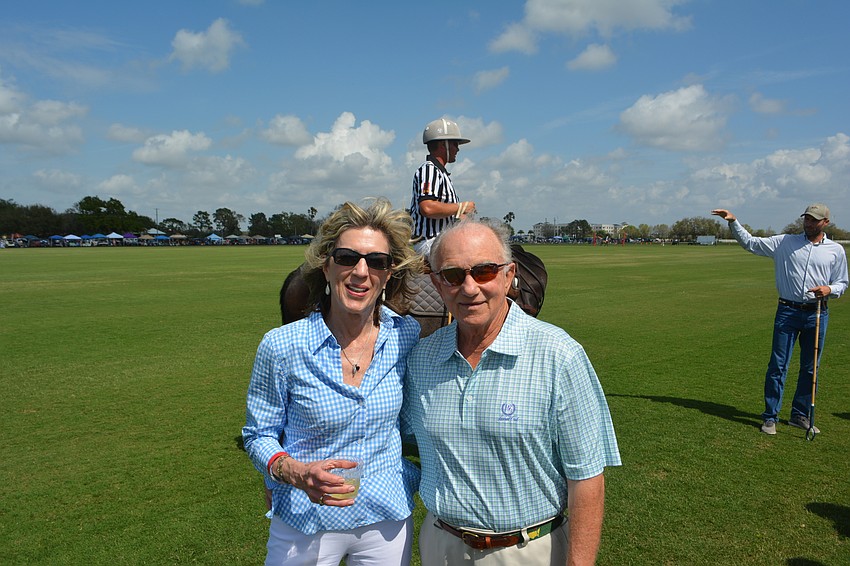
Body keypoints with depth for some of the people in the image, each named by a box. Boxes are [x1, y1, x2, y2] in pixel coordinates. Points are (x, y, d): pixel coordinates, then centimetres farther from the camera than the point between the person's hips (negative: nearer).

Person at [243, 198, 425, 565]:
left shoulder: (408, 336, -9)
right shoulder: (281, 346, -16)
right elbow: (259, 435, -6)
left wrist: (415, 473, 2)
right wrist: (298, 473, -23)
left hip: (388, 519, 2)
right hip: (305, 524, -2)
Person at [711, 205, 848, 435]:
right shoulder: (785, 242, 3)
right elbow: (750, 243, 2)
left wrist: (829, 289, -8)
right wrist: (733, 222, -9)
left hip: (817, 313, 2)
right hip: (788, 311, -2)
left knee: (810, 368, 10)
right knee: (778, 366, -2)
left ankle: (800, 415, 25)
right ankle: (770, 417, 6)